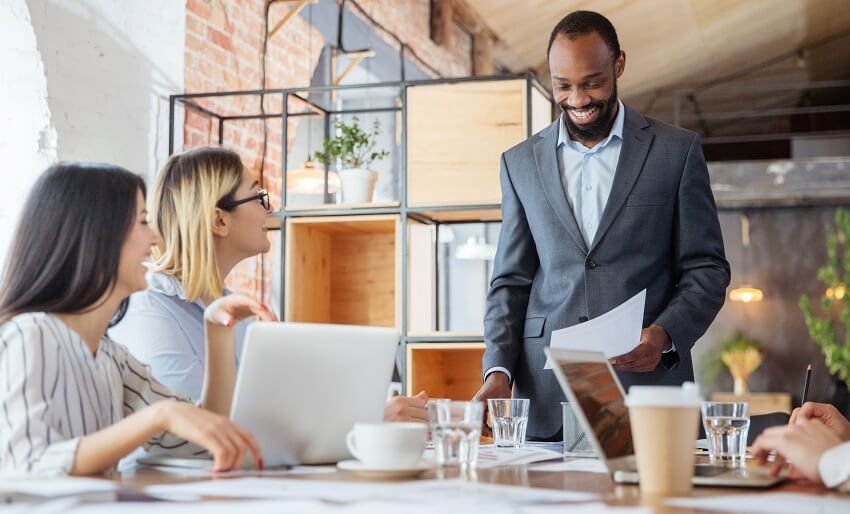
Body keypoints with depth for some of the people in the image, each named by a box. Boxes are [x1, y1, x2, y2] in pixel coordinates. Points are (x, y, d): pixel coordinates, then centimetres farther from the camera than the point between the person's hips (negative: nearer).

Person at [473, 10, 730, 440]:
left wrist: (664, 335, -14)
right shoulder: (520, 162, 10)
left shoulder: (676, 151, 4)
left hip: (647, 393, -1)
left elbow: (707, 270, 4)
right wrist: (499, 371, -4)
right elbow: (511, 281, 10)